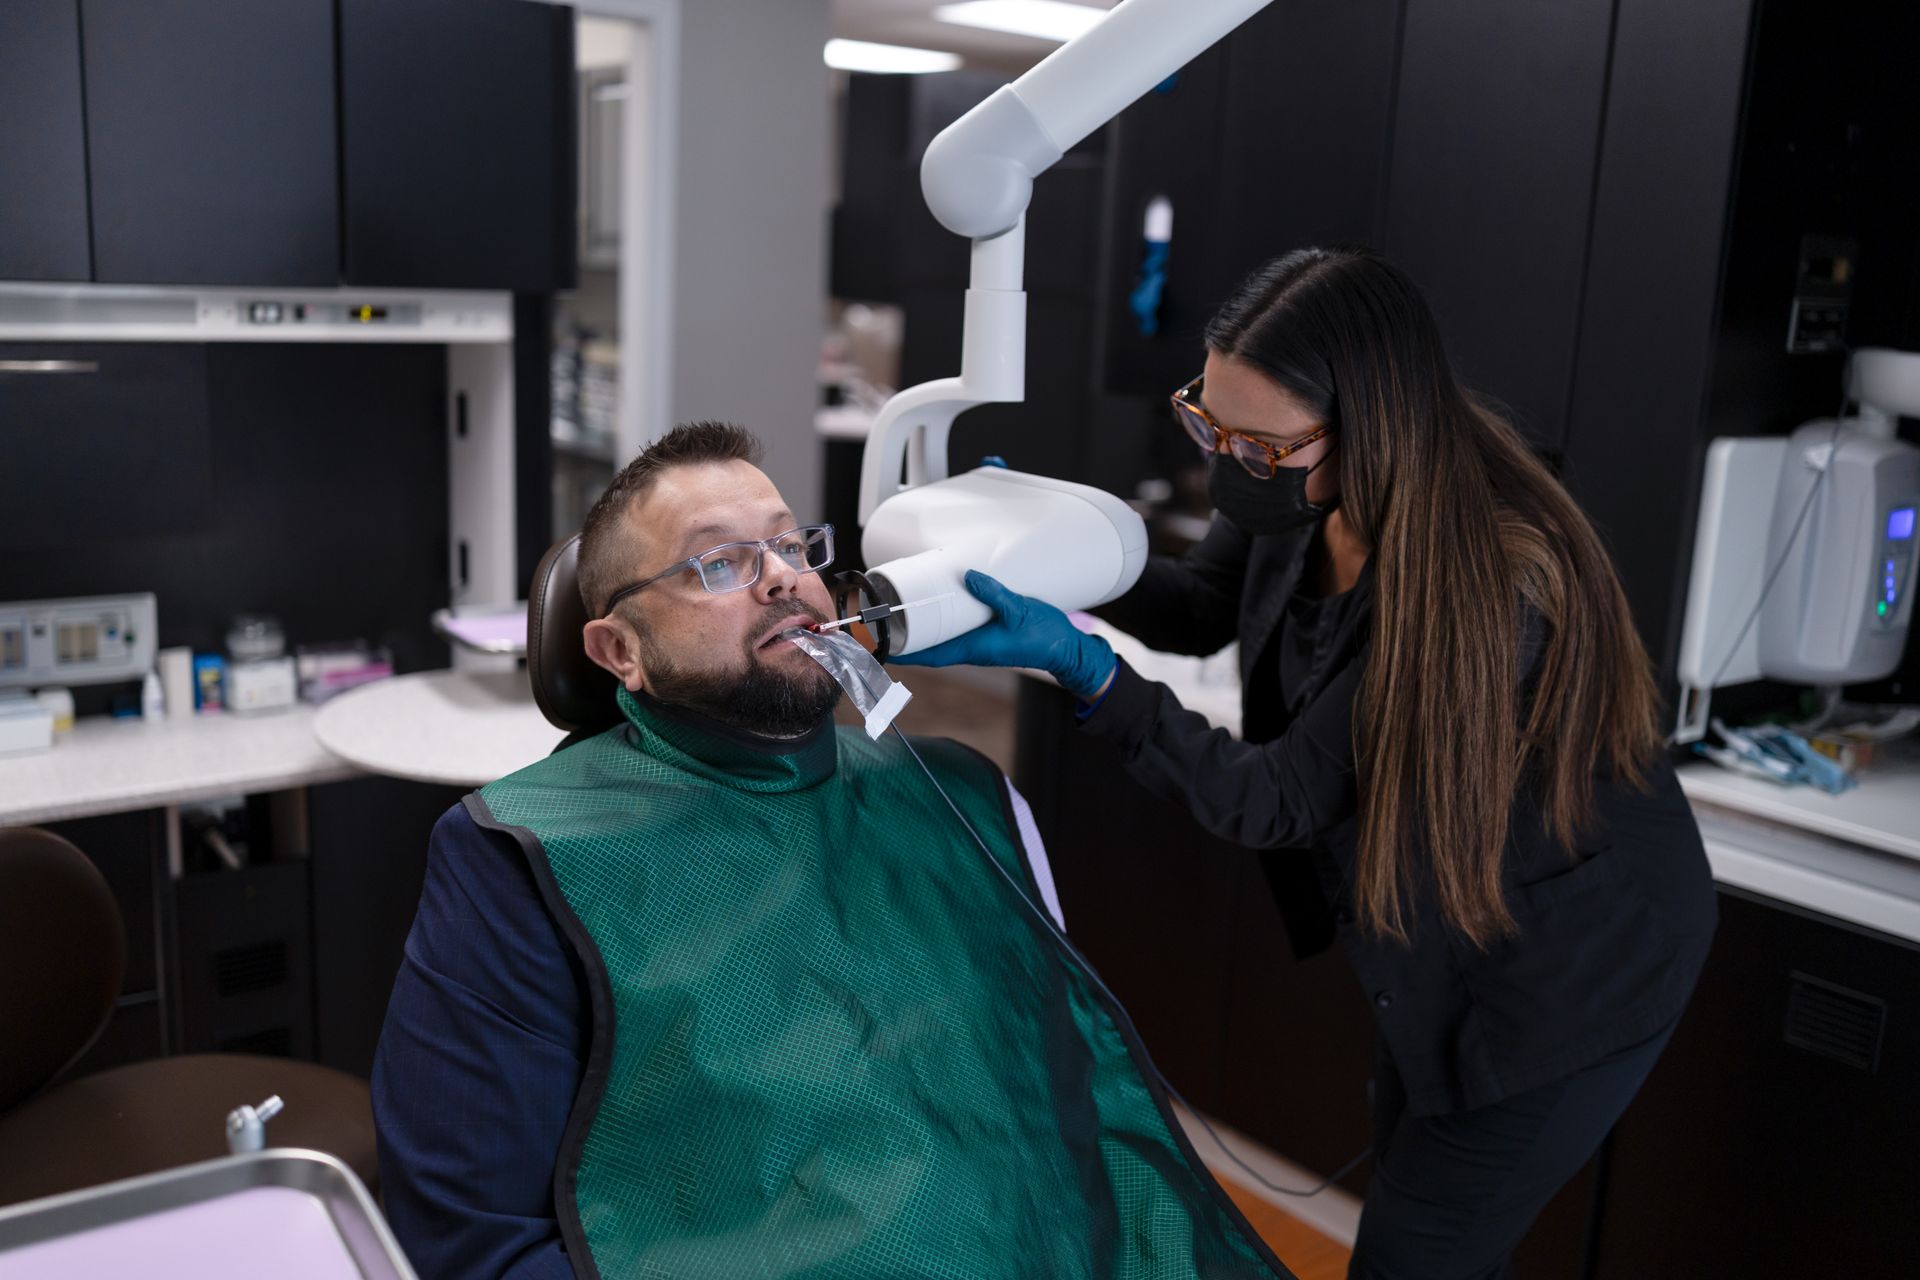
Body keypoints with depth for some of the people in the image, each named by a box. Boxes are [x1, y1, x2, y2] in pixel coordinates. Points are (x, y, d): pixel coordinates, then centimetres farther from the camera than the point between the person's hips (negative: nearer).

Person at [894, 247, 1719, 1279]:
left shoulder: (1489, 583, -37)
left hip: (1565, 968, -7)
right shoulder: (1296, 491, -15)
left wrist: (1079, 667, -37)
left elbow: (1280, 801, -30)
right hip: (1433, 923, 7)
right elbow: (1204, 609, 5)